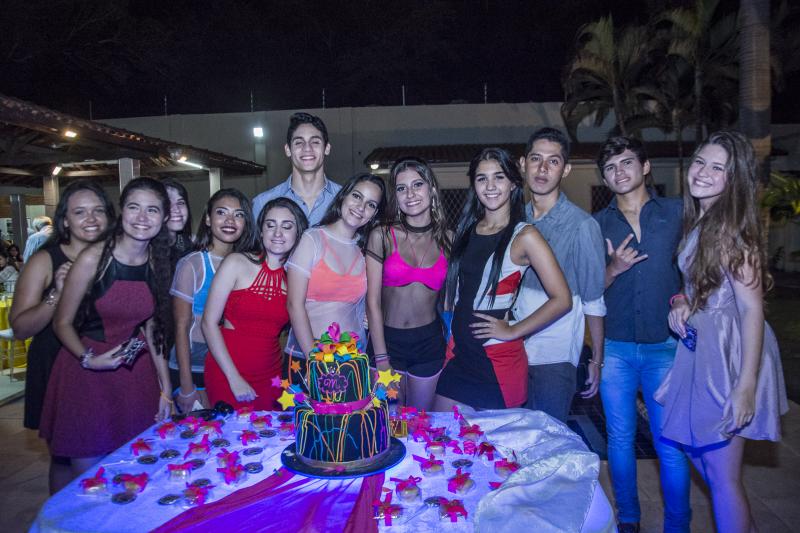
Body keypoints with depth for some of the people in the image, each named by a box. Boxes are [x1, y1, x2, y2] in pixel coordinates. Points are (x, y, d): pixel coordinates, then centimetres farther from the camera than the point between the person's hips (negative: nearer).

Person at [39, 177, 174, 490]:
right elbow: (62, 323, -6)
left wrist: (165, 389, 7)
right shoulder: (93, 258, -13)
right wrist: (89, 359, -23)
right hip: (87, 371, -4)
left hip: (135, 373, 4)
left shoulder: (158, 264, 1)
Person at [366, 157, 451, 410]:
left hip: (429, 342, 2)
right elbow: (373, 302, -9)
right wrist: (381, 358, -11)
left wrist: (450, 347, 3)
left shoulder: (447, 239, 1)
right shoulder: (382, 236, -8)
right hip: (387, 340, -2)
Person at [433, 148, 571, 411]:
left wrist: (512, 331, -13)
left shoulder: (524, 236, -11)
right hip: (458, 352, 5)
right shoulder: (466, 229, 7)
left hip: (498, 362, -5)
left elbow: (561, 299, -15)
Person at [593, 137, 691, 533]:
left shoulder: (678, 212, 2)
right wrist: (614, 268, -13)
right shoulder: (596, 225, 5)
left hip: (665, 345, -1)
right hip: (615, 347, 2)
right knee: (620, 439, 12)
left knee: (670, 444, 3)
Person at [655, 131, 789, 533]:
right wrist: (683, 302, -1)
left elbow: (752, 308, -21)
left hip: (728, 356, -9)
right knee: (698, 452, 21)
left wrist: (747, 386, -25)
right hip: (700, 347, 9)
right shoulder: (697, 222, 8)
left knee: (723, 477, 2)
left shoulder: (731, 230, -17)